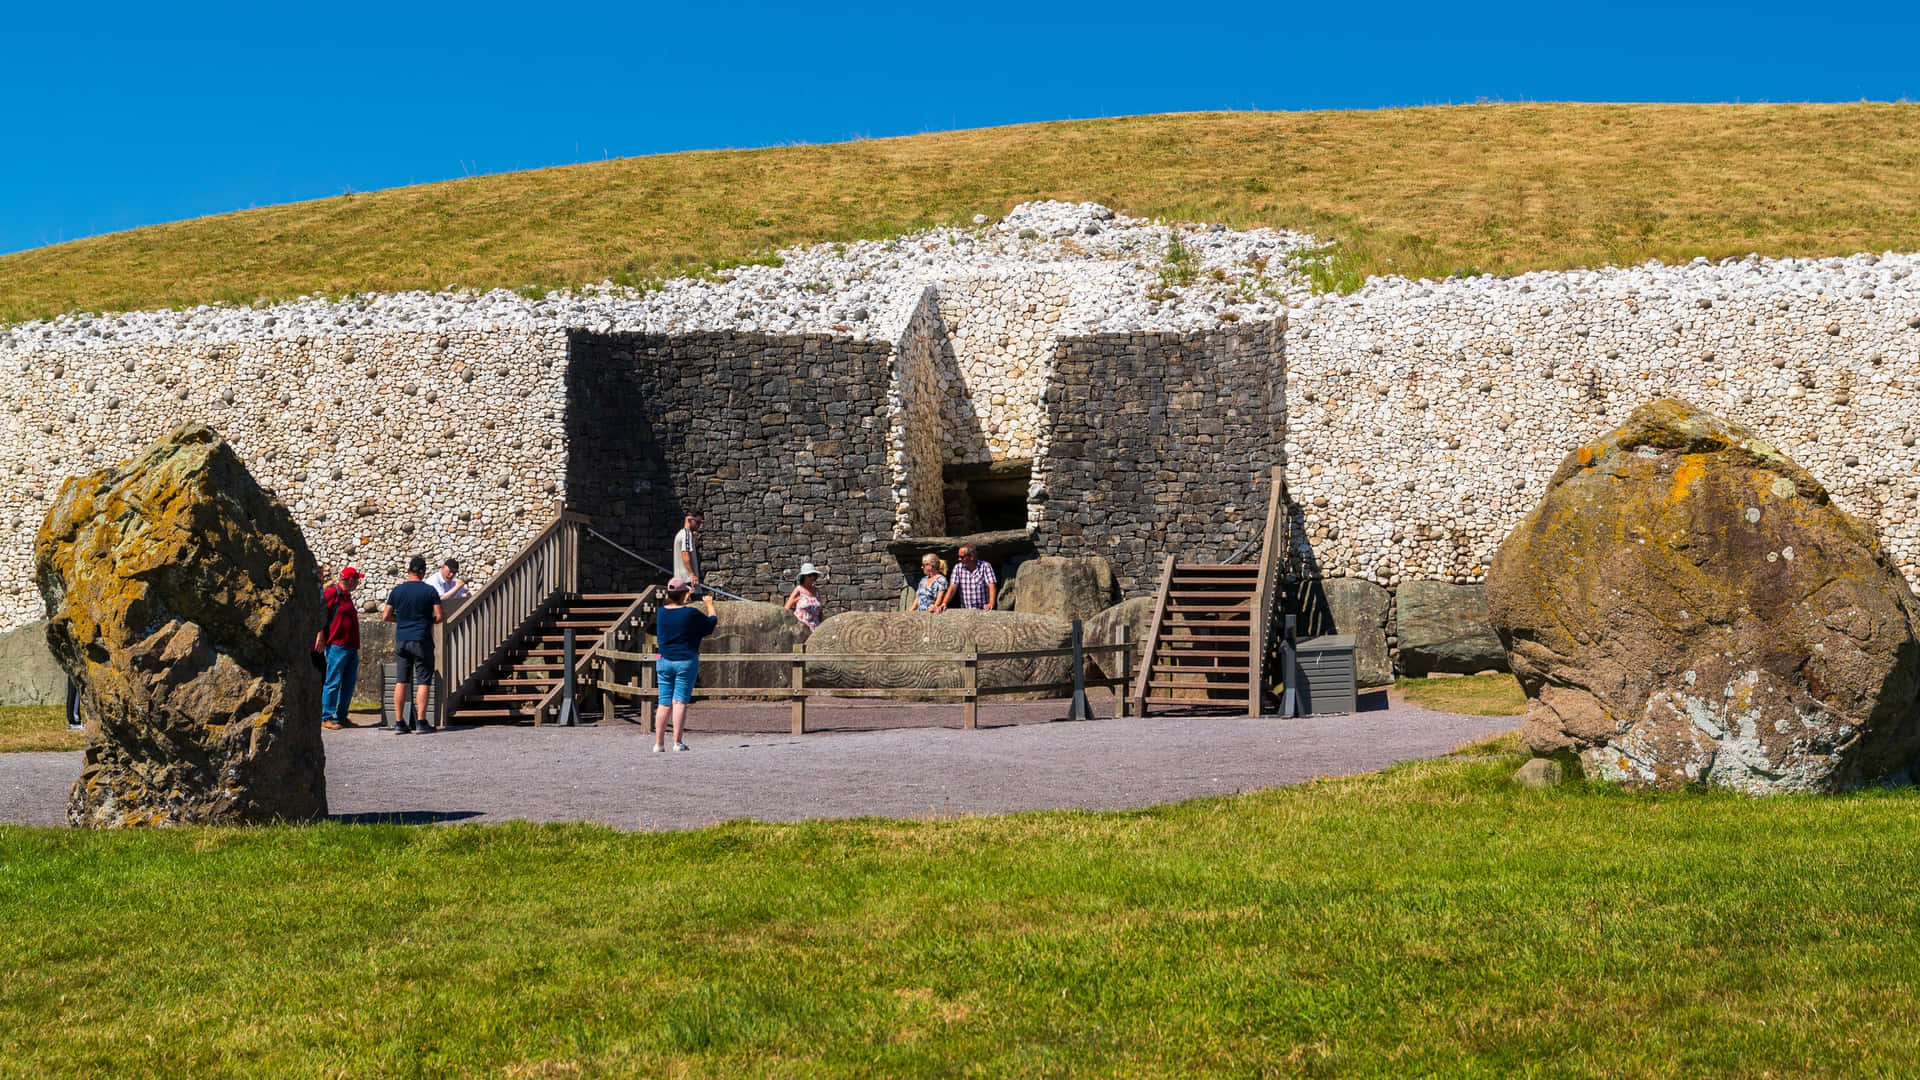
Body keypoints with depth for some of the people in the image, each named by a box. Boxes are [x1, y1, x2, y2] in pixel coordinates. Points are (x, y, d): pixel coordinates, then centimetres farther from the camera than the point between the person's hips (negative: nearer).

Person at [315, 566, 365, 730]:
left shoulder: (347, 596, 21)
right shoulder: (333, 593, -7)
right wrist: (320, 635, -19)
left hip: (351, 647, 9)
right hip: (337, 645, -9)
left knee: (348, 683, 8)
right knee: (333, 682, -7)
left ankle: (341, 717, 14)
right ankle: (326, 718, -3)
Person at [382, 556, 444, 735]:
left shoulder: (397, 590, 4)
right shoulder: (430, 591, -4)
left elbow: (385, 617, 6)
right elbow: (439, 617, -5)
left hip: (401, 640, 3)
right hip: (422, 641, -3)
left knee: (401, 682, 5)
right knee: (423, 682, 1)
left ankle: (399, 722, 3)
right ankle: (421, 722, -3)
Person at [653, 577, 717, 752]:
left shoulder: (661, 612, 2)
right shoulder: (691, 614, -10)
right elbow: (713, 622, 6)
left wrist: (684, 602, 41)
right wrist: (710, 605, 23)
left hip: (664, 661, 4)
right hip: (686, 661, -4)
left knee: (664, 703, 6)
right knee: (680, 702, -4)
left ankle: (658, 743, 3)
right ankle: (677, 742, -9)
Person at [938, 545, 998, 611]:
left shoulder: (985, 566, -2)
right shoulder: (958, 568, 7)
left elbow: (991, 586, -11)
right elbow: (952, 588, 0)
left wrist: (991, 603, -28)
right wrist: (944, 604, -16)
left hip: (983, 610, -3)